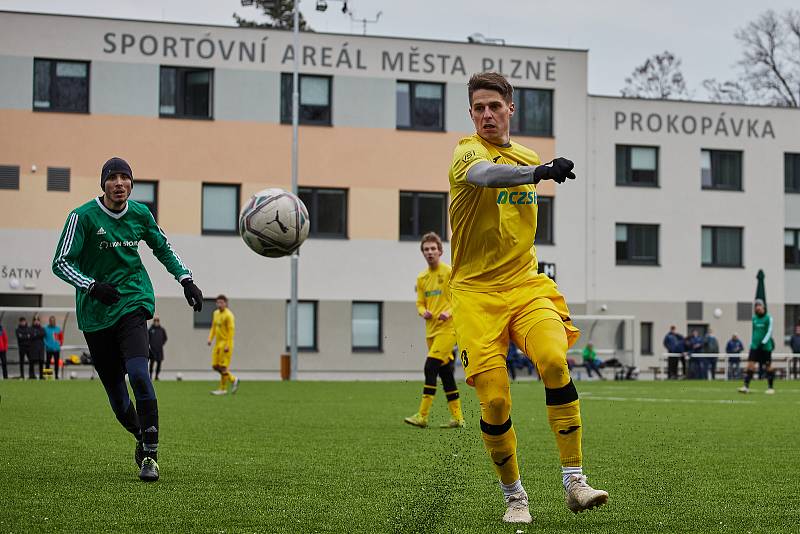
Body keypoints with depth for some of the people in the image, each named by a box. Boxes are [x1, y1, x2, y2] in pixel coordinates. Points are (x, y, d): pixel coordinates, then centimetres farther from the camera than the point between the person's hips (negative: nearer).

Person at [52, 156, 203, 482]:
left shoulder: (140, 213, 4)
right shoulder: (83, 217, -7)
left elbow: (163, 248, 22)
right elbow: (61, 262, -8)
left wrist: (186, 280, 14)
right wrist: (92, 286, -23)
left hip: (133, 304, 1)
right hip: (95, 314, 0)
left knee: (138, 373, -22)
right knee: (114, 388, 2)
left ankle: (150, 454, -15)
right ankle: (141, 436, 32)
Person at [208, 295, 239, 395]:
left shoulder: (228, 315, -12)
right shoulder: (216, 313, 12)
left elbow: (231, 331, -16)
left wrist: (227, 345, -21)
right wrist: (210, 338, 5)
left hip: (225, 344, -8)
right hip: (218, 343, 8)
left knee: (223, 366, -6)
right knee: (215, 366, 6)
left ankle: (223, 389, 1)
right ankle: (233, 380, 21)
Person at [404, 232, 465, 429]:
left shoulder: (450, 272, -5)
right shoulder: (422, 278, 13)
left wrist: (449, 312, -21)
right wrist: (423, 312, -5)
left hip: (447, 328, -7)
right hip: (431, 330, 7)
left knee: (430, 367, -17)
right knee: (445, 372, 8)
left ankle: (422, 416, -18)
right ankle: (457, 418, 14)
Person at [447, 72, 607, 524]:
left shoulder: (528, 157, 14)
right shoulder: (468, 151, -6)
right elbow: (485, 174, -33)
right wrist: (537, 172, -49)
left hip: (527, 284, 4)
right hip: (476, 292, -3)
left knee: (555, 361, -23)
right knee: (494, 401, -9)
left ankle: (574, 481, -18)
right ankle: (514, 495, 12)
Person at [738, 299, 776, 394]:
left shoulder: (768, 318, -6)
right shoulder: (754, 318, 10)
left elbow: (769, 332, -11)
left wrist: (764, 342, -20)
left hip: (766, 346, -4)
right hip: (755, 346, 4)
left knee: (768, 367, 3)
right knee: (750, 364, -8)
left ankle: (771, 388, 14)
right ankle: (746, 386, -11)